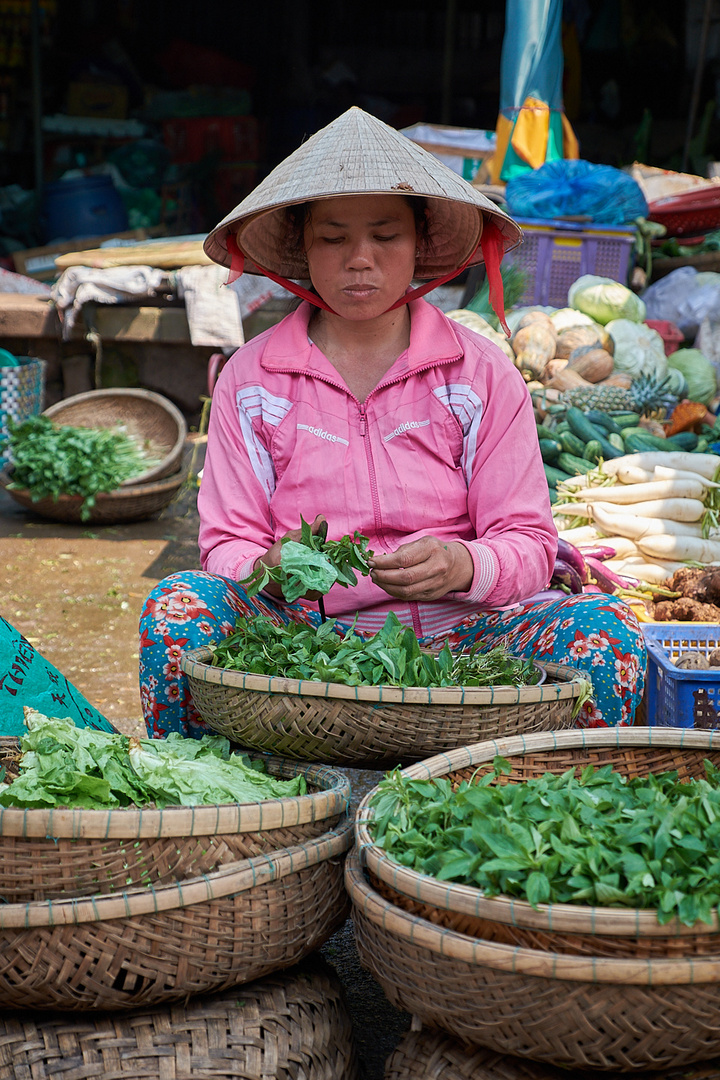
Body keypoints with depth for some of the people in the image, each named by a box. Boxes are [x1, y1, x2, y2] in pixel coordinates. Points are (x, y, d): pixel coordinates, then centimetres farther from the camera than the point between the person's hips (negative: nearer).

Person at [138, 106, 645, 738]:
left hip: (453, 635, 0)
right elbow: (225, 545, 3)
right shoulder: (250, 379, 7)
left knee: (605, 629, -26)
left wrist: (461, 565, -24)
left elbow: (529, 547, 0)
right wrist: (270, 569, -22)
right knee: (180, 606, -28)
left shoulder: (483, 375, 5)